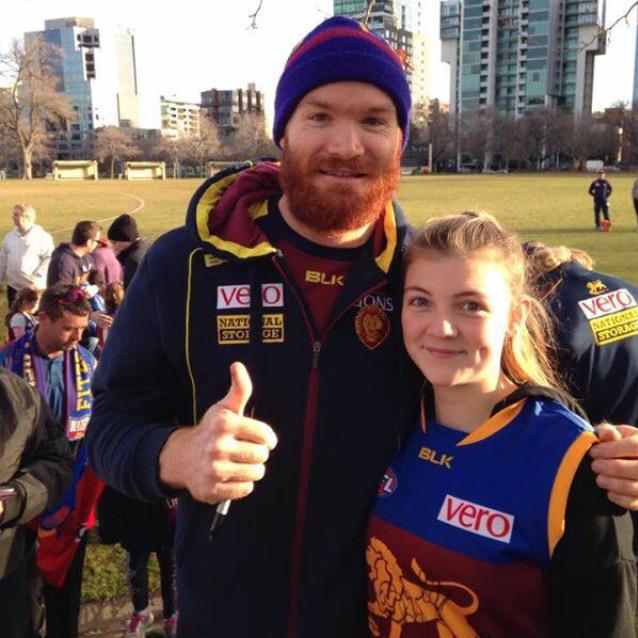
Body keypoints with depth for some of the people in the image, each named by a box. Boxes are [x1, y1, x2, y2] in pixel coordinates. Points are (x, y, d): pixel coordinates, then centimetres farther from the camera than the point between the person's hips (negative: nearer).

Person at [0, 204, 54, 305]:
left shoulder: (42, 236, -9)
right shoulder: (9, 236, 7)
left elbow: (49, 258, -10)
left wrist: (37, 277, -15)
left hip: (35, 286, -5)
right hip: (13, 285, 5)